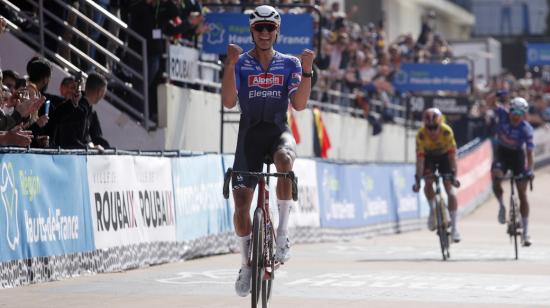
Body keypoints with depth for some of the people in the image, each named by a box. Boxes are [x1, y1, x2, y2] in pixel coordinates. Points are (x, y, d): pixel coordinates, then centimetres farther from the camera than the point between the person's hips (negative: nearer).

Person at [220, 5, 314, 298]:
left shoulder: (289, 64, 6)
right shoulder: (240, 63, 3)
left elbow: (299, 104, -4)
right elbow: (229, 102, -10)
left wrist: (307, 69, -15)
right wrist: (230, 64, -20)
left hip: (278, 130, 0)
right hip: (249, 132, 1)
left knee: (285, 160, -37)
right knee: (241, 202, -7)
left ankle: (282, 233, -26)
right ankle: (246, 265, 13)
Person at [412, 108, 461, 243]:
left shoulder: (447, 131, -33)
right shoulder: (421, 135, -32)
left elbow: (452, 154, -30)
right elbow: (420, 158, -31)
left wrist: (454, 175, -38)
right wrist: (417, 179, -35)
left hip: (444, 155, -1)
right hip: (429, 156, 1)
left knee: (449, 188, -12)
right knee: (428, 182, -22)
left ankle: (454, 226, -11)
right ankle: (432, 210, 6)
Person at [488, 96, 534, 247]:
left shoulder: (526, 129, -23)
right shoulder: (503, 115, -18)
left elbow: (529, 152, -24)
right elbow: (491, 104, -31)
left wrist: (530, 170, -37)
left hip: (517, 155, -1)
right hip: (502, 152, 1)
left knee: (522, 194, -4)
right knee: (496, 178, -29)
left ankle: (525, 231, 3)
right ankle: (501, 205, 1)